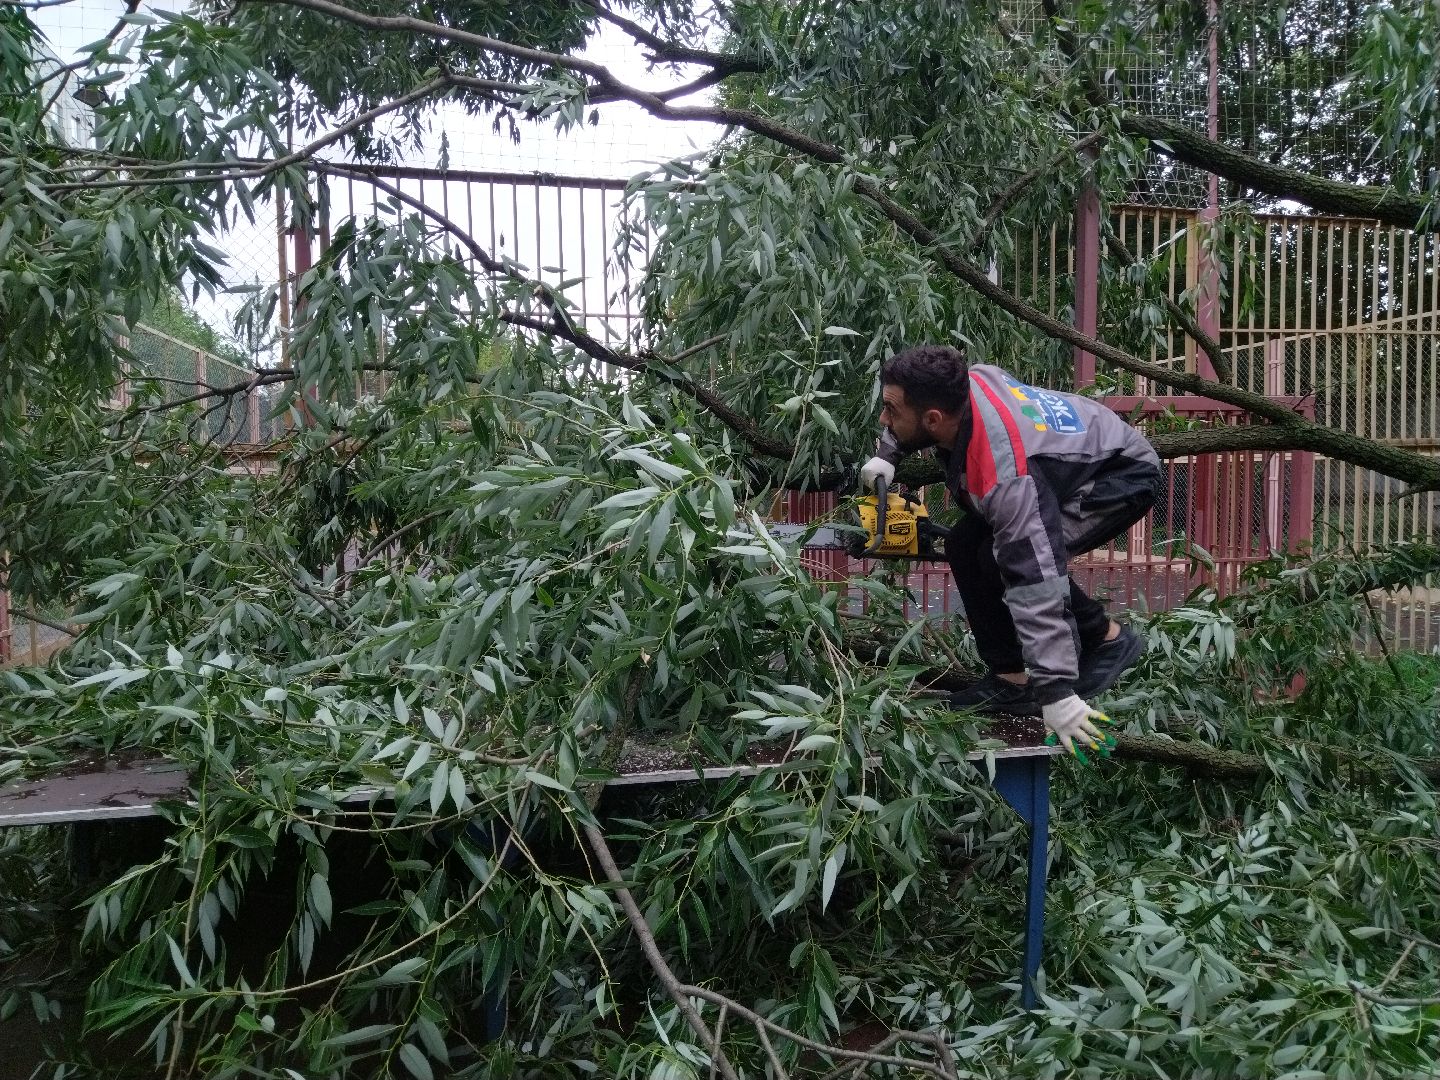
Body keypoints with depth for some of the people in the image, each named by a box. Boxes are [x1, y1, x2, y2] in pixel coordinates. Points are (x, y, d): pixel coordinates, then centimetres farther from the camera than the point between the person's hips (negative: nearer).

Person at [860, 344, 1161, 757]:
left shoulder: (1007, 475, -41)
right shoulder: (961, 383, -20)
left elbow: (1037, 584, -43)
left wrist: (1056, 694, -42)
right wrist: (886, 455, -2)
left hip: (1126, 476, -9)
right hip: (1074, 457, 9)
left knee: (1024, 562, -29)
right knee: (965, 547, -2)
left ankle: (1108, 639, -6)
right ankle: (1012, 679, 2)